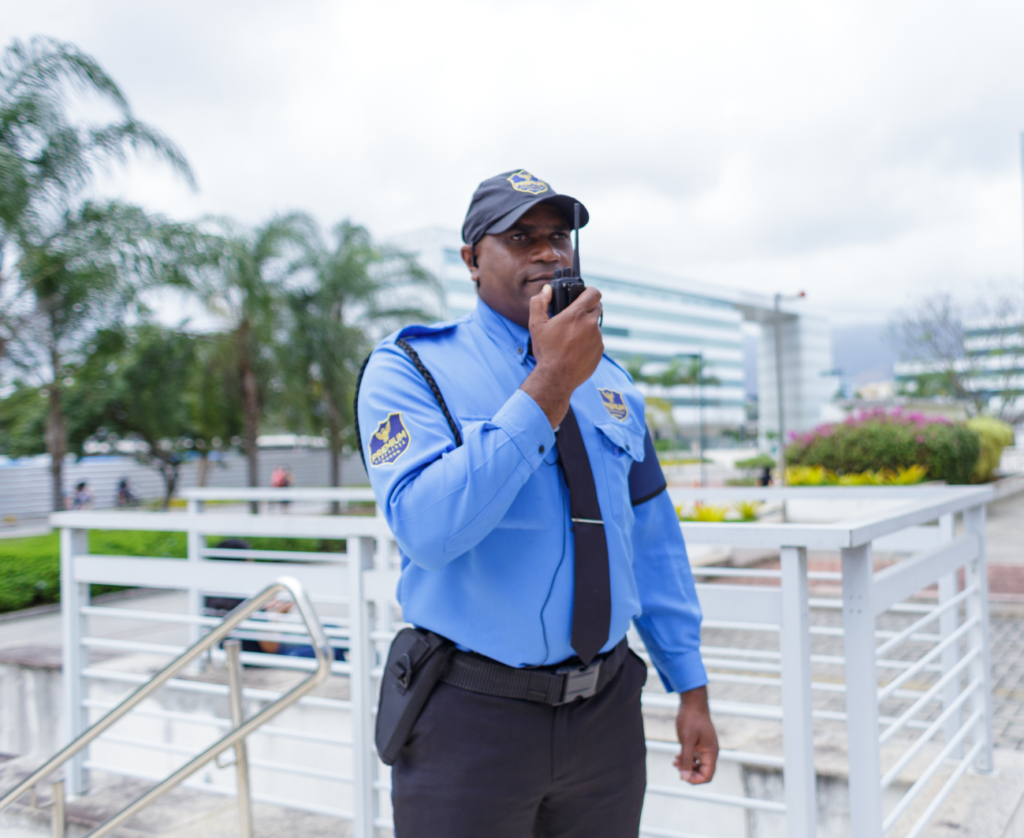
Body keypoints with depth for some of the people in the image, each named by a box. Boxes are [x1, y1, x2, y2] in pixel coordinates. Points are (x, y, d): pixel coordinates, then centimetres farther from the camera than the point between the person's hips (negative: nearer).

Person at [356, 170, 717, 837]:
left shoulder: (611, 383, 9)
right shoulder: (410, 368, -8)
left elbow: (653, 539, 12)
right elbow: (427, 529, -24)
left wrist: (692, 689, 12)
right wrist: (549, 387, -25)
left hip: (607, 710, 5)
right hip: (473, 716, -4)